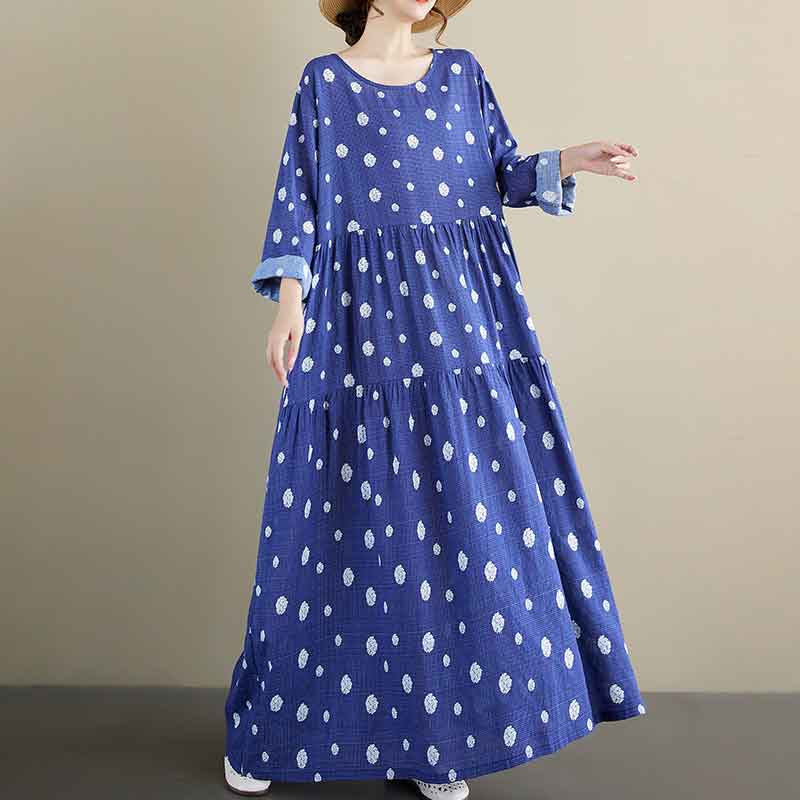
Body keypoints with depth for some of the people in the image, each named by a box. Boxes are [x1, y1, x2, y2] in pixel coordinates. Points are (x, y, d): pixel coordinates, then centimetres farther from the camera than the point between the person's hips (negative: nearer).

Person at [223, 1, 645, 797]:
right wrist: (289, 299, -9)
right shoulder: (324, 80, 8)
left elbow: (501, 173, 16)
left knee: (469, 506, 1)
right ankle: (268, 727, 22)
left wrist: (567, 162, -2)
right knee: (349, 510, 0)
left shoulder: (461, 71, 16)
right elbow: (297, 199, 3)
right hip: (362, 318, -3)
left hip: (461, 309, 3)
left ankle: (432, 730, 19)